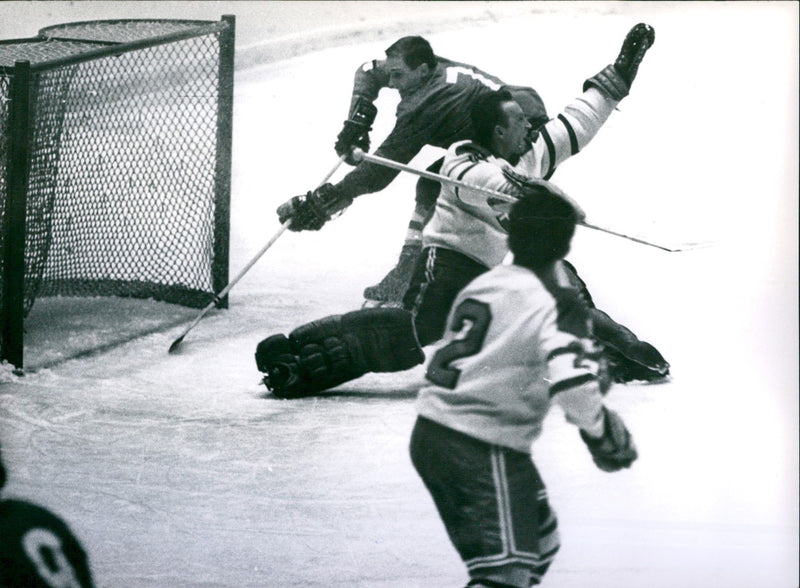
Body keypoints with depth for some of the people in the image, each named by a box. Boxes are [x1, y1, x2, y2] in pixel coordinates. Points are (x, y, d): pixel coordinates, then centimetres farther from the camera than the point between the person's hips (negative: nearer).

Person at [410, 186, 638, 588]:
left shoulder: (482, 285, 11)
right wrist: (601, 434, -8)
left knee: (539, 541, 24)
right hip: (484, 452, -9)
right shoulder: (558, 306, -13)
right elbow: (573, 382, -27)